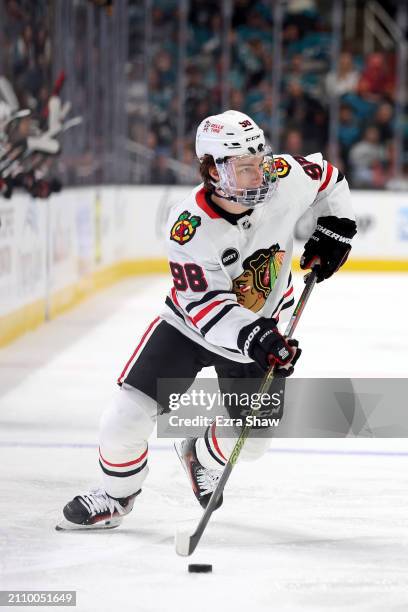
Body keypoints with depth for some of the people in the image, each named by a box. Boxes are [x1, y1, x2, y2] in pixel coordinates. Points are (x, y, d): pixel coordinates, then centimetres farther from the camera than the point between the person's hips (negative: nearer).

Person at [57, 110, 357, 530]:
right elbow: (205, 305, -32)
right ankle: (115, 495, 18)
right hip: (191, 323, -3)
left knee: (250, 440, 1)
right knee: (130, 414, -10)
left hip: (263, 327, 3)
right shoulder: (189, 225, -31)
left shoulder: (286, 178, -21)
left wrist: (334, 230, -2)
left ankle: (201, 457, 37)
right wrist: (253, 339, -44)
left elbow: (327, 177, 3)